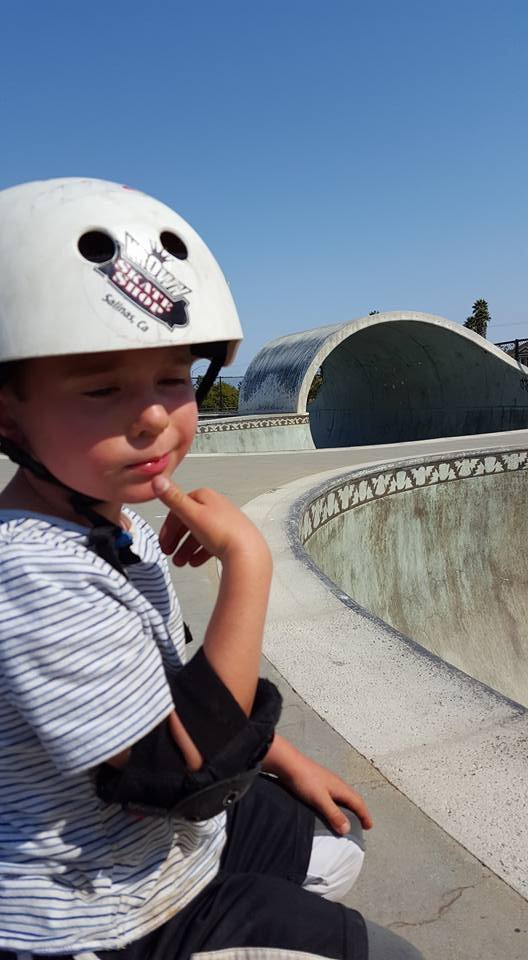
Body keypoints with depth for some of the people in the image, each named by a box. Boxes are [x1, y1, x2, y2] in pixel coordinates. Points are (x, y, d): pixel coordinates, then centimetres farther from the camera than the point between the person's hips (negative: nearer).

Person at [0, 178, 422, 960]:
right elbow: (190, 771, -32)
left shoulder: (115, 522, -4)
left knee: (336, 845, 25)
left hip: (171, 832, 8)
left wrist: (286, 761, 8)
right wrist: (246, 562, -32)